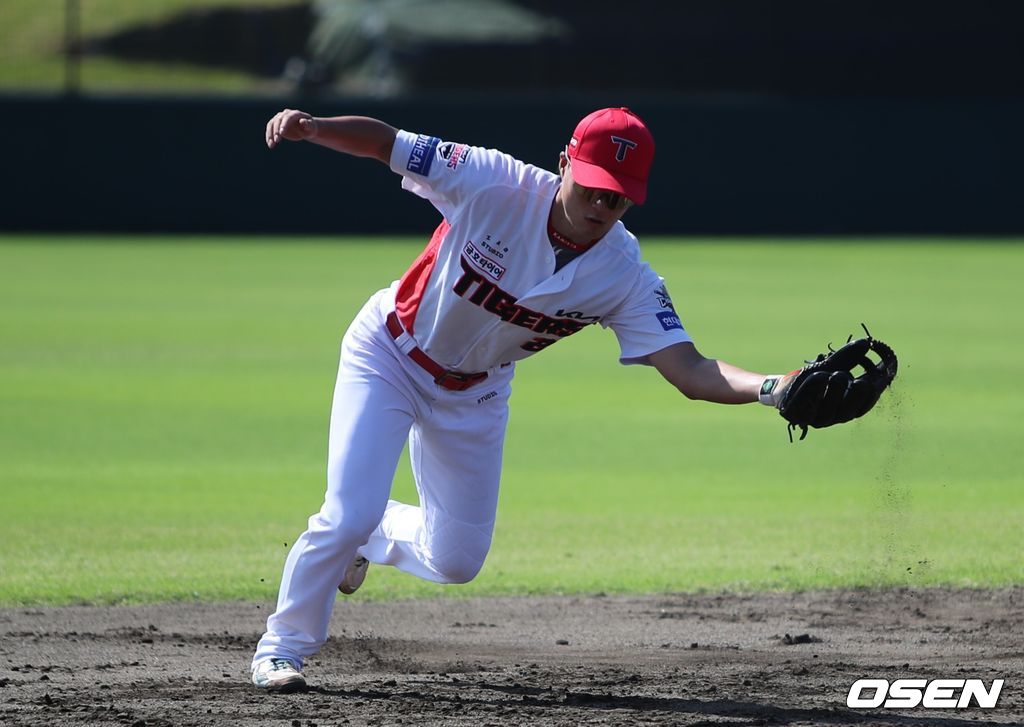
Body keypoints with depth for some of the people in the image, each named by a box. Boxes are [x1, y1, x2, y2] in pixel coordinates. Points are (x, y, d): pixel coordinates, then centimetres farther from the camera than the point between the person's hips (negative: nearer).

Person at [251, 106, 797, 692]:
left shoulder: (626, 278, -23)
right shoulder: (496, 185, -29)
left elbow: (691, 372, -29)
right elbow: (383, 142, -24)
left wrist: (771, 388, -48)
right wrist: (310, 127, -44)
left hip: (474, 395, 4)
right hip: (389, 355, -4)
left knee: (456, 560, 9)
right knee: (350, 515, -17)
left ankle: (368, 537, 42)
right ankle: (283, 647, 8)